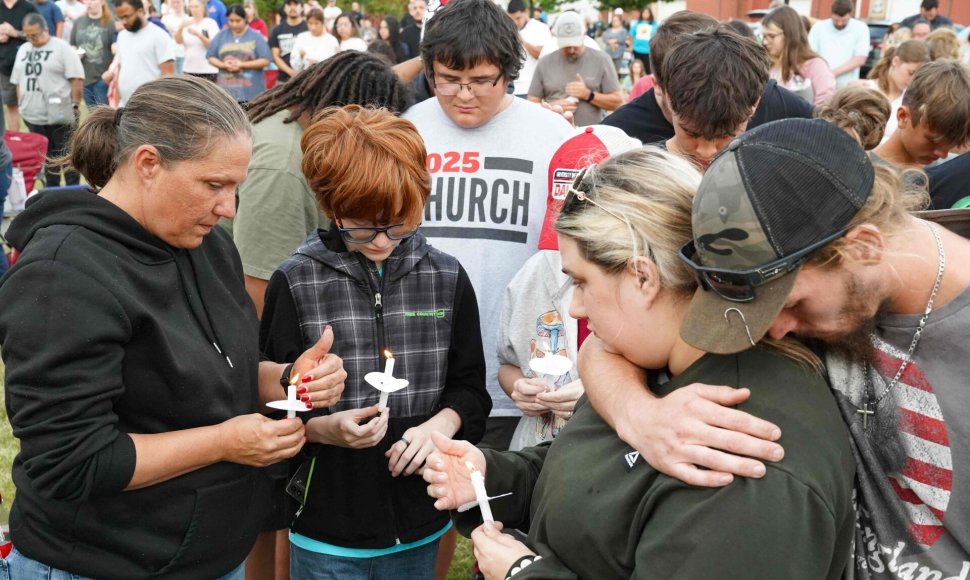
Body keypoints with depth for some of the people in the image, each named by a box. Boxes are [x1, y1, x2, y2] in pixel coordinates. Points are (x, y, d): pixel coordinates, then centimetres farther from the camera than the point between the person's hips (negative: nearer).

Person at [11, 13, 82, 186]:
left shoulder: (62, 48, -6)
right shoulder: (23, 50, 12)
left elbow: (76, 79, -10)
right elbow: (18, 81, 19)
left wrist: (75, 106, -12)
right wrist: (22, 104, 14)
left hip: (60, 115, -6)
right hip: (33, 116, 6)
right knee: (46, 156, 15)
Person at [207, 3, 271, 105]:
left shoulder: (255, 36, 0)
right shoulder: (221, 35, 9)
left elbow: (265, 61, -5)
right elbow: (211, 58, 11)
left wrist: (242, 64, -13)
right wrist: (223, 65, -11)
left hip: (250, 91, -2)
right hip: (226, 89, 3)